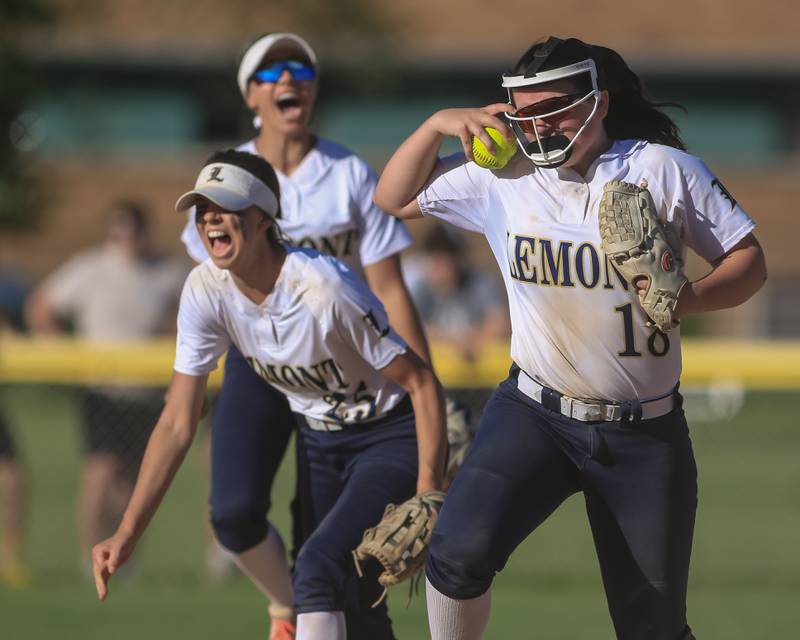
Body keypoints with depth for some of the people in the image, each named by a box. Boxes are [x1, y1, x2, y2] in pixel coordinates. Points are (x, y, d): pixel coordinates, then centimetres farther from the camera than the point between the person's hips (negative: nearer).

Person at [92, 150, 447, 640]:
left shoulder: (325, 288, -30)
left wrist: (429, 494, -28)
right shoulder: (206, 291, -12)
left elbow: (422, 384, -22)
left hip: (390, 436, -7)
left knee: (317, 569, -25)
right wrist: (127, 534, -15)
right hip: (319, 441, 7)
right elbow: (178, 424, -8)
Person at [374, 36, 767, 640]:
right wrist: (438, 125, -4)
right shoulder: (502, 177, 0)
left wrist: (691, 297, -23)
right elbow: (395, 200, 11)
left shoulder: (664, 170, -6)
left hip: (647, 436, -1)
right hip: (535, 417, 1)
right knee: (461, 551, -24)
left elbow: (749, 262, -3)